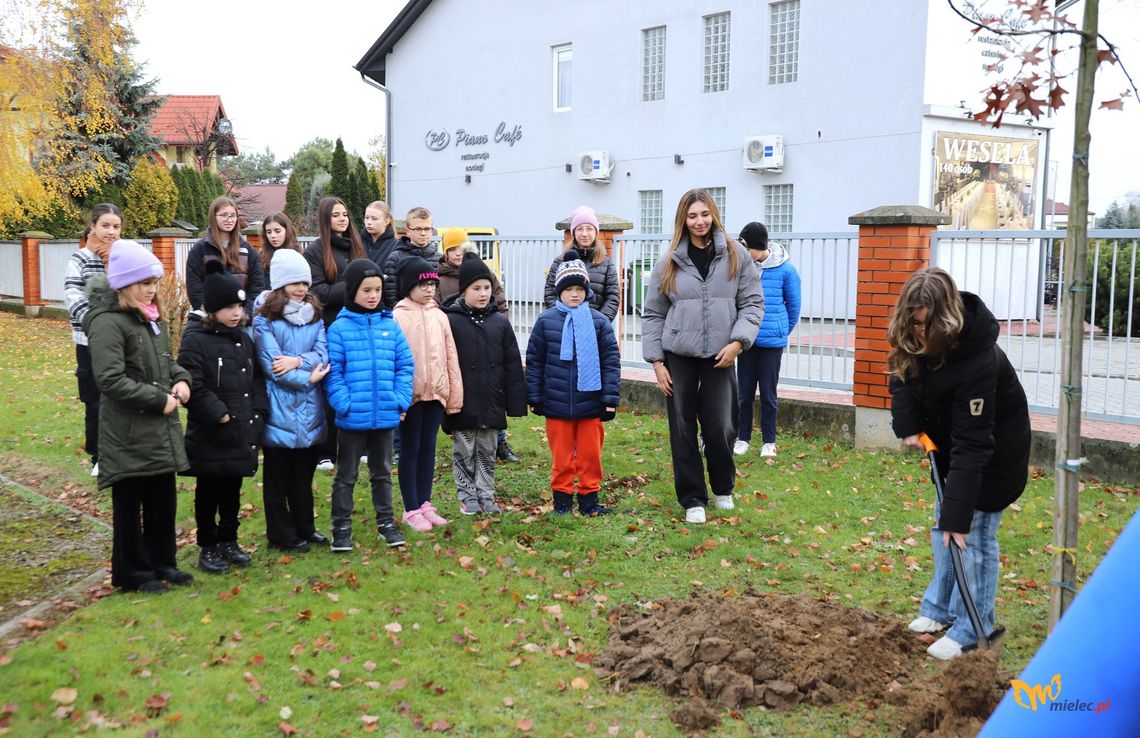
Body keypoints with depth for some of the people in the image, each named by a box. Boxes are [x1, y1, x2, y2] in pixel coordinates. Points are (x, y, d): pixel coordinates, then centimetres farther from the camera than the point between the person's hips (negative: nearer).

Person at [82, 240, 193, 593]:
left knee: (164, 500, 16)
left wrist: (181, 379, 3)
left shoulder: (151, 318, 12)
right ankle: (132, 573, 17)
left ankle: (161, 563, 29)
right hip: (128, 434, -8)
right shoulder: (107, 323, -16)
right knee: (130, 505, 5)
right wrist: (159, 399, -19)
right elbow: (111, 380, -22)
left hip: (161, 430, 8)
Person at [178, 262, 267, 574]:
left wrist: (257, 415, 3)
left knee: (232, 492, 16)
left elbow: (256, 380, 13)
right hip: (210, 438, -6)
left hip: (241, 435, 6)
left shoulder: (243, 339, 10)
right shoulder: (195, 339, -12)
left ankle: (229, 540, 29)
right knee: (208, 493, 8)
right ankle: (208, 547, 19)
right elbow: (193, 385, -19)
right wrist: (220, 415, -19)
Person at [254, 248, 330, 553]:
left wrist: (298, 361, -18)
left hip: (309, 409, 5)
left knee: (304, 472, 16)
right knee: (277, 476, 7)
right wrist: (307, 379, -13)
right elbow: (271, 365, -14)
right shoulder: (265, 320, -7)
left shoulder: (314, 316, 10)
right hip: (279, 409, -5)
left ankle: (305, 528, 29)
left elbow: (322, 355, -1)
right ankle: (282, 535, 17)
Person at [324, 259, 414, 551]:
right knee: (346, 475, 10)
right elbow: (333, 371, -9)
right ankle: (341, 527, 20)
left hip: (386, 415, 3)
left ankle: (385, 521, 29)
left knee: (382, 472, 17)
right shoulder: (339, 328, -8)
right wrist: (344, 403, -16)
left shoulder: (391, 326, 1)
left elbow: (405, 366, 3)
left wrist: (401, 400, -6)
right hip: (353, 417, -3)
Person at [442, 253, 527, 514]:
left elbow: (513, 365, 6)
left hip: (492, 402, 3)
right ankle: (468, 498, 18)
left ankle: (486, 496, 23)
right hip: (463, 404, -3)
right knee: (464, 452, 8)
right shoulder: (451, 321, -7)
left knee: (487, 452, 13)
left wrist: (516, 403, 3)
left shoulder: (500, 322, 4)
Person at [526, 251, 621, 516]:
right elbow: (534, 362, 5)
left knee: (590, 454, 8)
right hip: (556, 404, 0)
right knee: (561, 455, 9)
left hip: (591, 403, 0)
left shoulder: (599, 322, 0)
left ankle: (589, 498, 21)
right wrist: (534, 397, 3)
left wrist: (611, 398, -4)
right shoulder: (545, 321, 0)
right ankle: (562, 498, 22)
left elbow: (611, 361, 0)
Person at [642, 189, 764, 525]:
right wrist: (656, 361, 1)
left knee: (720, 428, -2)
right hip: (678, 357, 1)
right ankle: (693, 499, 17)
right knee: (683, 430, 4)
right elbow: (653, 314, 7)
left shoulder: (736, 256, 3)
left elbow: (752, 302, 3)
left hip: (719, 357, -1)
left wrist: (738, 341, -11)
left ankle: (723, 489, 26)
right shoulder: (669, 263, 4)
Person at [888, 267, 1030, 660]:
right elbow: (902, 374, 3)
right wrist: (908, 426, -13)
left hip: (995, 448, -7)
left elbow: (973, 445, -36)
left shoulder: (977, 360, -38)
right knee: (942, 526, 13)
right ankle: (940, 609, 26)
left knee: (973, 533, -5)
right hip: (946, 437, 7)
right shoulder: (913, 341, -19)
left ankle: (970, 630, 5)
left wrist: (958, 513, -36)